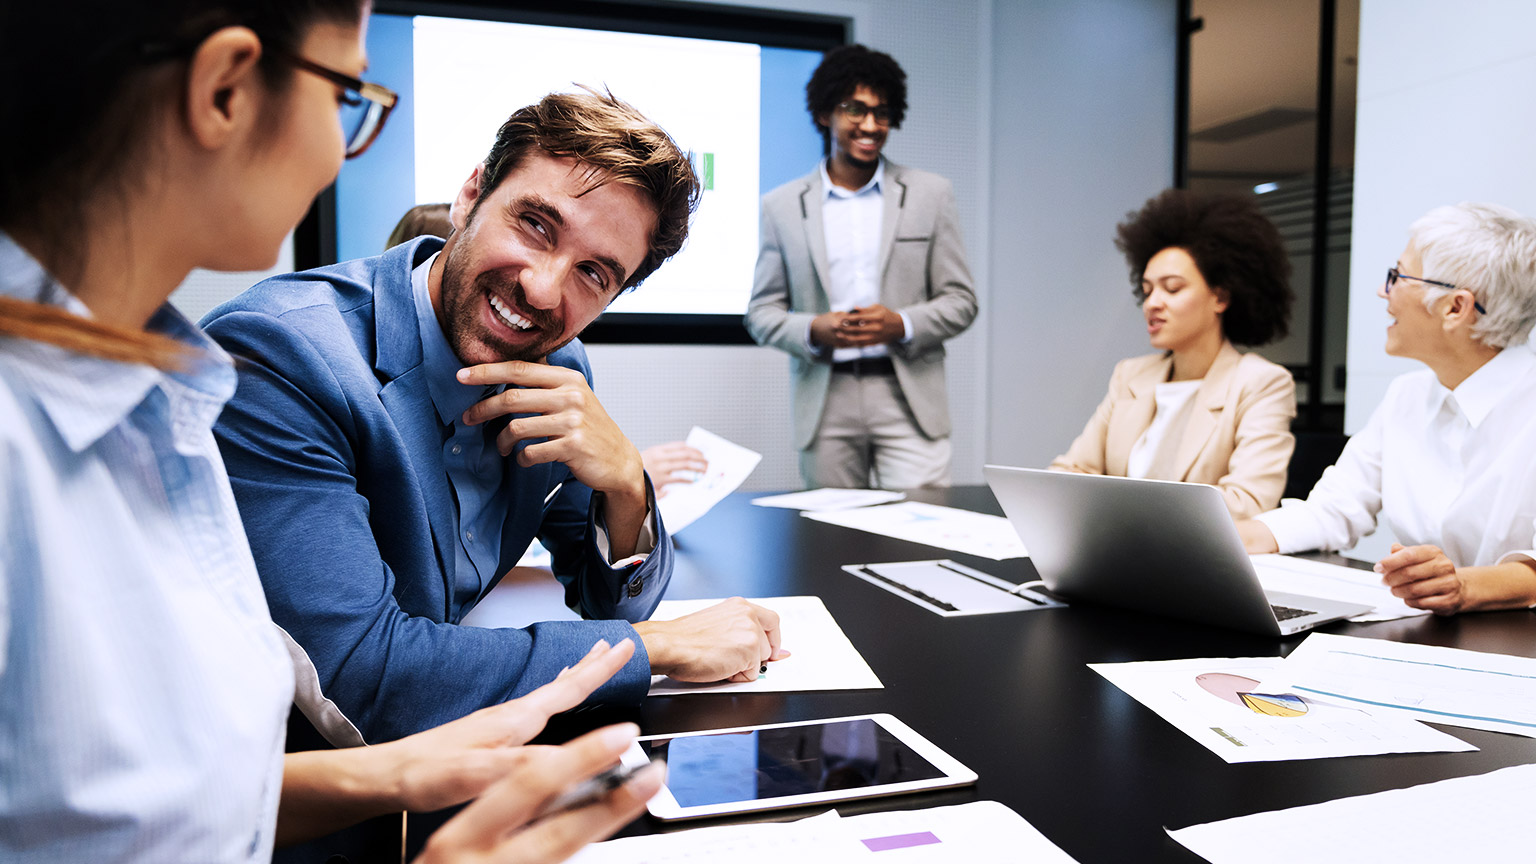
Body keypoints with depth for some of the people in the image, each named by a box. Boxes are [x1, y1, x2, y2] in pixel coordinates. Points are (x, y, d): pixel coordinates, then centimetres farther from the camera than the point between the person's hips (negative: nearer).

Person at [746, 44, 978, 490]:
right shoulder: (781, 206, 8)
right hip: (825, 406, 1)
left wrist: (902, 325, -12)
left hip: (909, 399, 0)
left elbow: (961, 301, 7)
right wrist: (813, 331, -12)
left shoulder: (930, 194, 8)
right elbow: (761, 312, 8)